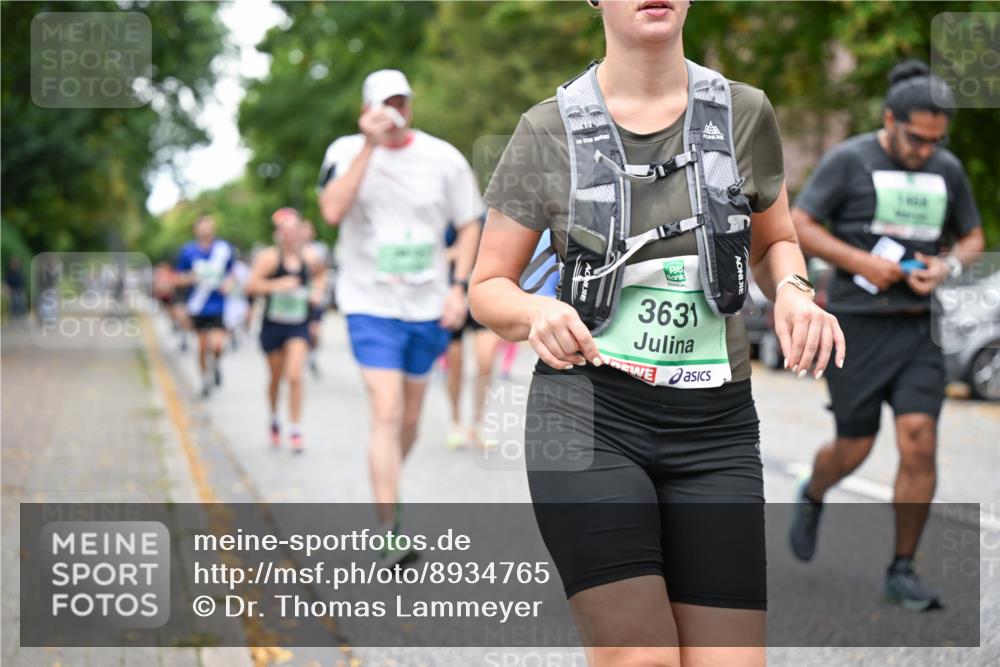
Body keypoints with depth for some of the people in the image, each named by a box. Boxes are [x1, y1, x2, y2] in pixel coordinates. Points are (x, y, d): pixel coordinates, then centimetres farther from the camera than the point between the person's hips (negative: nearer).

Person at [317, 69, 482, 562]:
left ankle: (390, 485, 39)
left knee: (409, 419, 13)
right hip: (371, 305, -3)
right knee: (387, 416, -14)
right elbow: (333, 211, -22)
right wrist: (370, 146, -24)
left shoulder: (444, 158, 1)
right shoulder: (347, 152, -4)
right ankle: (389, 531, -12)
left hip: (428, 307, 3)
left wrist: (459, 286, -2)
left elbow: (468, 226, 10)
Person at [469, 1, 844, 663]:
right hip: (587, 415, -2)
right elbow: (488, 287, 6)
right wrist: (535, 313, -17)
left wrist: (793, 291, -2)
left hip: (715, 425, 3)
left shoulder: (745, 114, 5)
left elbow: (774, 243, 21)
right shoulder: (549, 130, 0)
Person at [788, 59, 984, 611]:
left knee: (919, 441, -10)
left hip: (917, 327, 3)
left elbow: (973, 238, 19)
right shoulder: (849, 160, -5)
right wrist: (862, 262, -18)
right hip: (857, 323, -3)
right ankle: (812, 496, 39)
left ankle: (902, 570, 3)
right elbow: (797, 225, -8)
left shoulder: (948, 170, 9)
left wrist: (947, 265, -4)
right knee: (854, 449, 2)